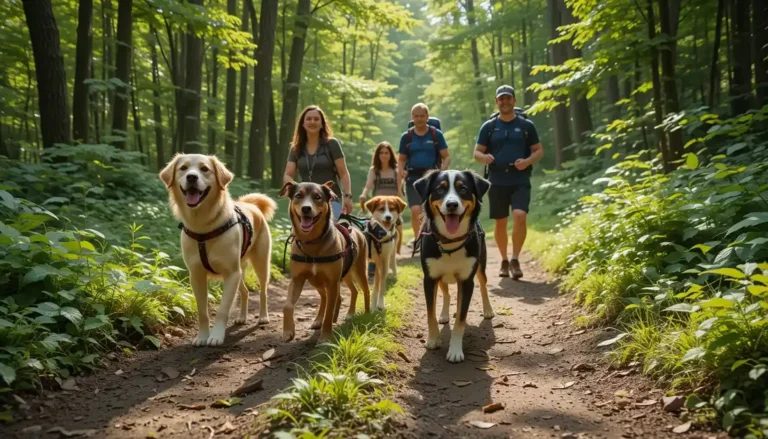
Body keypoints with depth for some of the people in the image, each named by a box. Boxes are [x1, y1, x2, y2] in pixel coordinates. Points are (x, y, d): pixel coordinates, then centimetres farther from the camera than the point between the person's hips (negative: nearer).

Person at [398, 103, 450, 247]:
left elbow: (446, 157, 2)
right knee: (416, 210, -15)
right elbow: (401, 159, 13)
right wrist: (401, 171, -9)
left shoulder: (436, 134, 3)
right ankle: (418, 238, 8)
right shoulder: (406, 136, 8)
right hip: (413, 178, 1)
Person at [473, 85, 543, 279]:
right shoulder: (489, 127, 6)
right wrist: (484, 157, -16)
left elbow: (539, 150, 9)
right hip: (497, 182, 1)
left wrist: (528, 161, -12)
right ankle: (504, 260, 25)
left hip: (520, 181, -1)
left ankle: (515, 259, -8)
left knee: (520, 216, -20)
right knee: (500, 222, 8)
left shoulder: (526, 125, 5)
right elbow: (477, 152, 8)